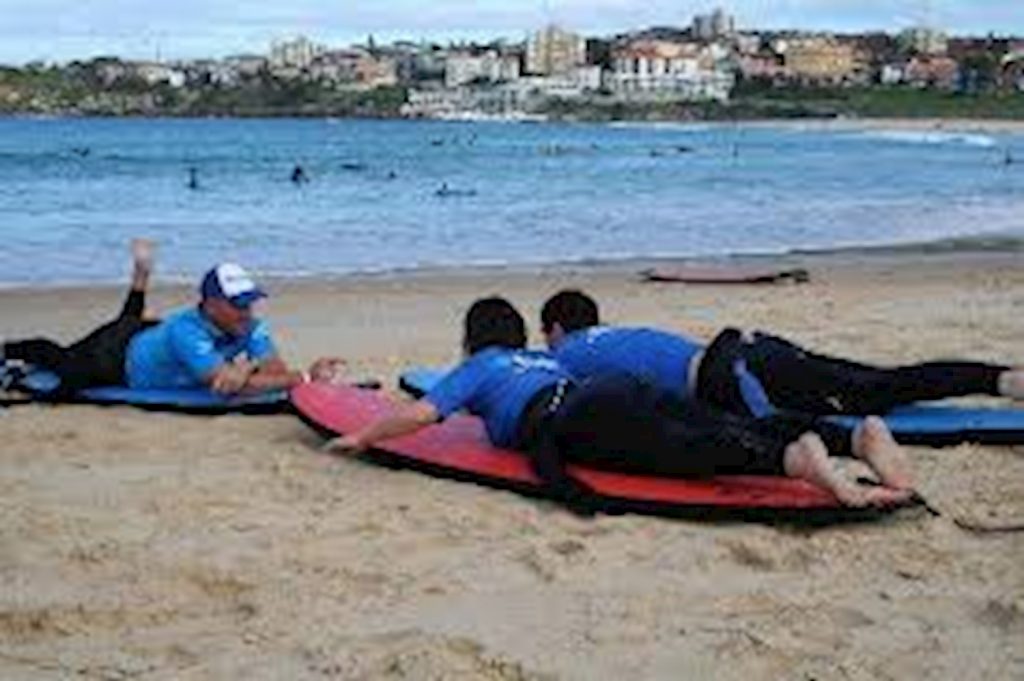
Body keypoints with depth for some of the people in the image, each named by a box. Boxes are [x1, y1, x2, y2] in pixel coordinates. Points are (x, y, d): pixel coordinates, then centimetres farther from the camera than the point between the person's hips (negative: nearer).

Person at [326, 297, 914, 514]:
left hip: (584, 423, -6)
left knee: (693, 451, -27)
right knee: (737, 429, -11)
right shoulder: (545, 358, 41)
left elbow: (419, 414, 10)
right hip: (627, 391, 6)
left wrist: (362, 437, 25)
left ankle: (797, 457, -53)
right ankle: (857, 435, -30)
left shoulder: (478, 368, 22)